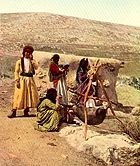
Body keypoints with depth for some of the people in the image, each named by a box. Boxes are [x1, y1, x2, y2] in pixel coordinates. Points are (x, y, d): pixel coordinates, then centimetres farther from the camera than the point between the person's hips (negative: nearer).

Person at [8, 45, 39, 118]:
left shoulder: (32, 61, 12)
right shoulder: (19, 61, 4)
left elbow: (36, 67, -9)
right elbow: (16, 71, -1)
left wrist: (31, 60, -10)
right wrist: (17, 81, -12)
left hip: (30, 80, 3)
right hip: (22, 79, -3)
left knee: (30, 95, 0)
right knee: (19, 95, -8)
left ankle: (26, 111, 10)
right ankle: (14, 111, -7)